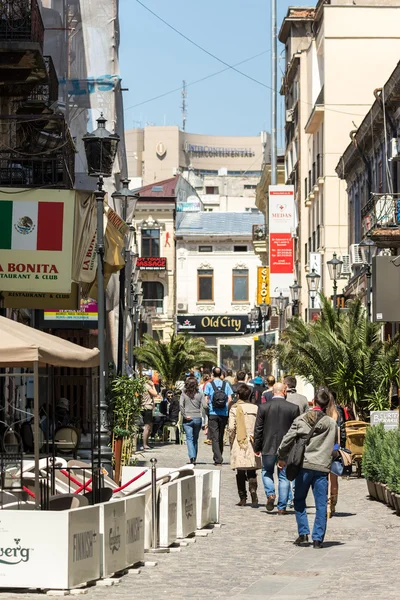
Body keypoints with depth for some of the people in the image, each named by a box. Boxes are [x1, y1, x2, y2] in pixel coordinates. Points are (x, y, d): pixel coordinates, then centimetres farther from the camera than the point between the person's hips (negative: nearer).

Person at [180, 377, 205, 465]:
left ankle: (192, 457, -20)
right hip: (198, 418, 2)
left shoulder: (184, 394, -2)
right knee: (195, 439, 14)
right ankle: (194, 458, 20)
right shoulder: (200, 394, 0)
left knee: (189, 438, -3)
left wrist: (185, 415, -8)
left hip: (188, 419, -2)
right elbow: (203, 406, -7)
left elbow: (181, 405, -12)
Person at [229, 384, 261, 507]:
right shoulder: (255, 408, -1)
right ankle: (253, 491, -18)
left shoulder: (234, 409, -2)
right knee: (252, 472, 4)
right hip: (251, 443, 1)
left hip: (238, 442, 0)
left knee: (240, 472, 6)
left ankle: (243, 498, 6)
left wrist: (231, 441, 6)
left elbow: (231, 427, -5)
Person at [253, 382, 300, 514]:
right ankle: (282, 507, 8)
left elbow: (258, 429, -1)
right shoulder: (294, 408, -6)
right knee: (284, 476, 8)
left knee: (267, 472, 21)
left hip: (268, 448, 0)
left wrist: (257, 448, 8)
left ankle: (270, 494, -1)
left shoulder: (263, 407, -5)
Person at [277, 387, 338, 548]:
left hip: (303, 466, 0)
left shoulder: (301, 420, -1)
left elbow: (287, 440, 2)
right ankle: (318, 538, 3)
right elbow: (334, 445, 7)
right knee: (321, 505, 5)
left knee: (299, 501, 14)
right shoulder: (331, 423, -1)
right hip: (322, 468, 0)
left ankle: (303, 533, 5)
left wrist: (282, 457, 17)